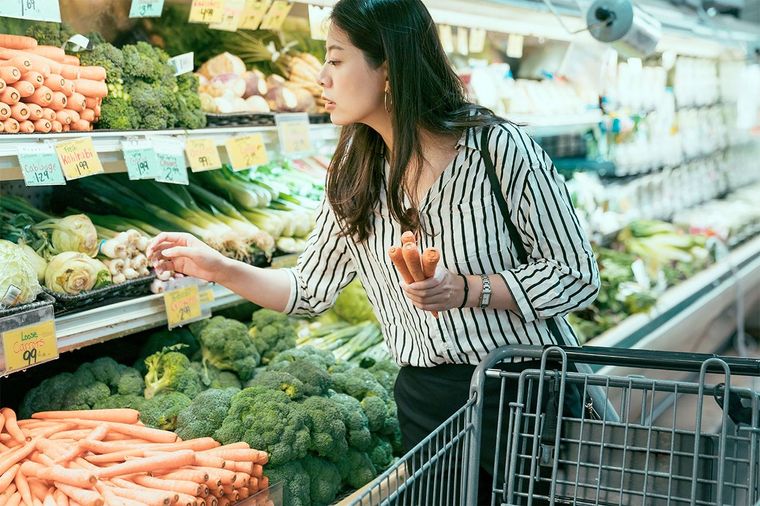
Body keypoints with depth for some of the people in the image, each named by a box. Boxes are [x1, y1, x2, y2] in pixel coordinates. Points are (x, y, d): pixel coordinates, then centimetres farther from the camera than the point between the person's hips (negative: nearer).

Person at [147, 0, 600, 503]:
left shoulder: (498, 147, -15)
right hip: (427, 399, 4)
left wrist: (466, 290, -24)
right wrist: (219, 267, -4)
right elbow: (311, 291, 7)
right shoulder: (355, 176, 1)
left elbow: (577, 276, -12)